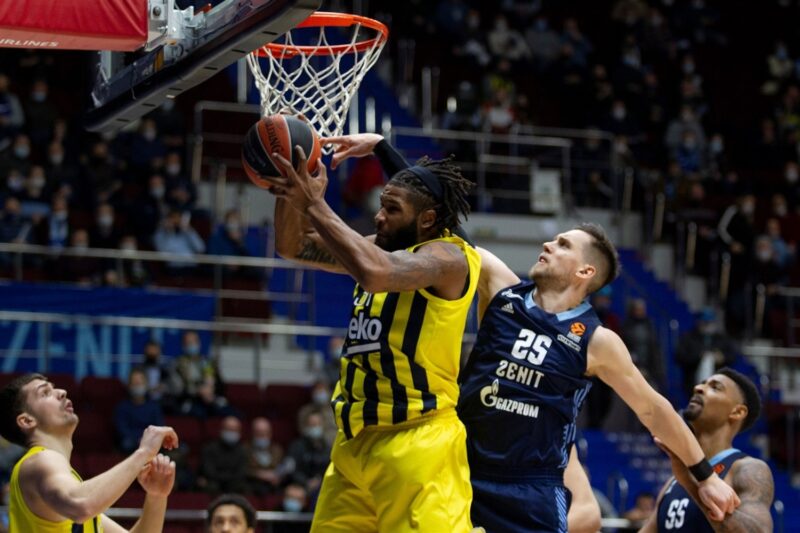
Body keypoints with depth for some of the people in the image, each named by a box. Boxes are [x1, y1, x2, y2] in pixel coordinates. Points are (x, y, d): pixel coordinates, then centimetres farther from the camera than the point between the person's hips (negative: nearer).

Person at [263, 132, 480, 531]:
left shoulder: (447, 256, -13)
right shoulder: (382, 246, 13)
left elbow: (375, 272, -32)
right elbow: (292, 247, 15)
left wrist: (315, 203, -26)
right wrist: (290, 192, -4)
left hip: (417, 442, -9)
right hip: (357, 439, 9)